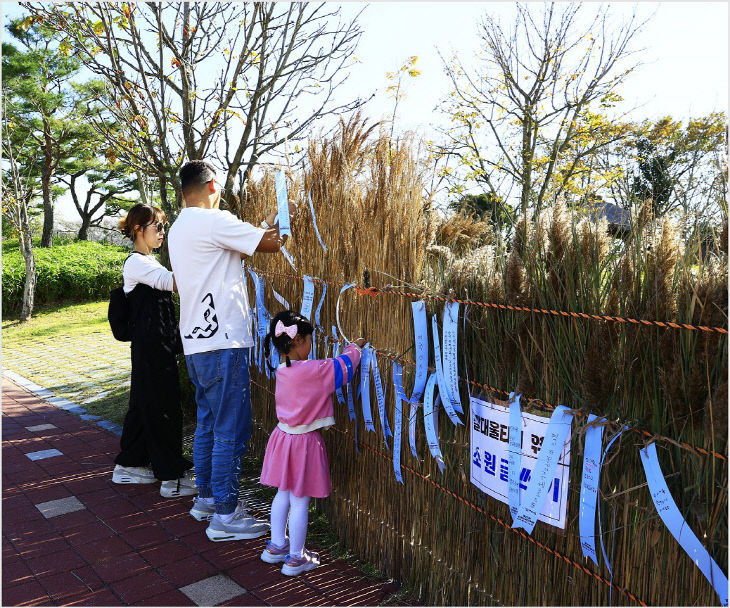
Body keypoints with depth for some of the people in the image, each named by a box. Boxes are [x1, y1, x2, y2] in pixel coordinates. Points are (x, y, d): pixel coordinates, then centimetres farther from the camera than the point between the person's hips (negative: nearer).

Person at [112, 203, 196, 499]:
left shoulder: (151, 262, 18)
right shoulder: (136, 262, -13)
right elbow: (170, 282, -28)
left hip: (160, 346, 10)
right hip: (151, 347, -10)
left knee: (144, 405, 17)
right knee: (164, 409, -4)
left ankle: (128, 465, 30)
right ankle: (172, 477, 5)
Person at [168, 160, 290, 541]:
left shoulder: (179, 228, 17)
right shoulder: (213, 221, -13)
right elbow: (270, 244, -10)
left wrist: (262, 229, 25)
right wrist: (275, 229, 12)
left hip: (195, 342, 10)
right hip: (222, 343, -10)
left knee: (207, 425, 18)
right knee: (231, 431, -3)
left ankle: (206, 499, 30)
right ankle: (224, 516, 5)